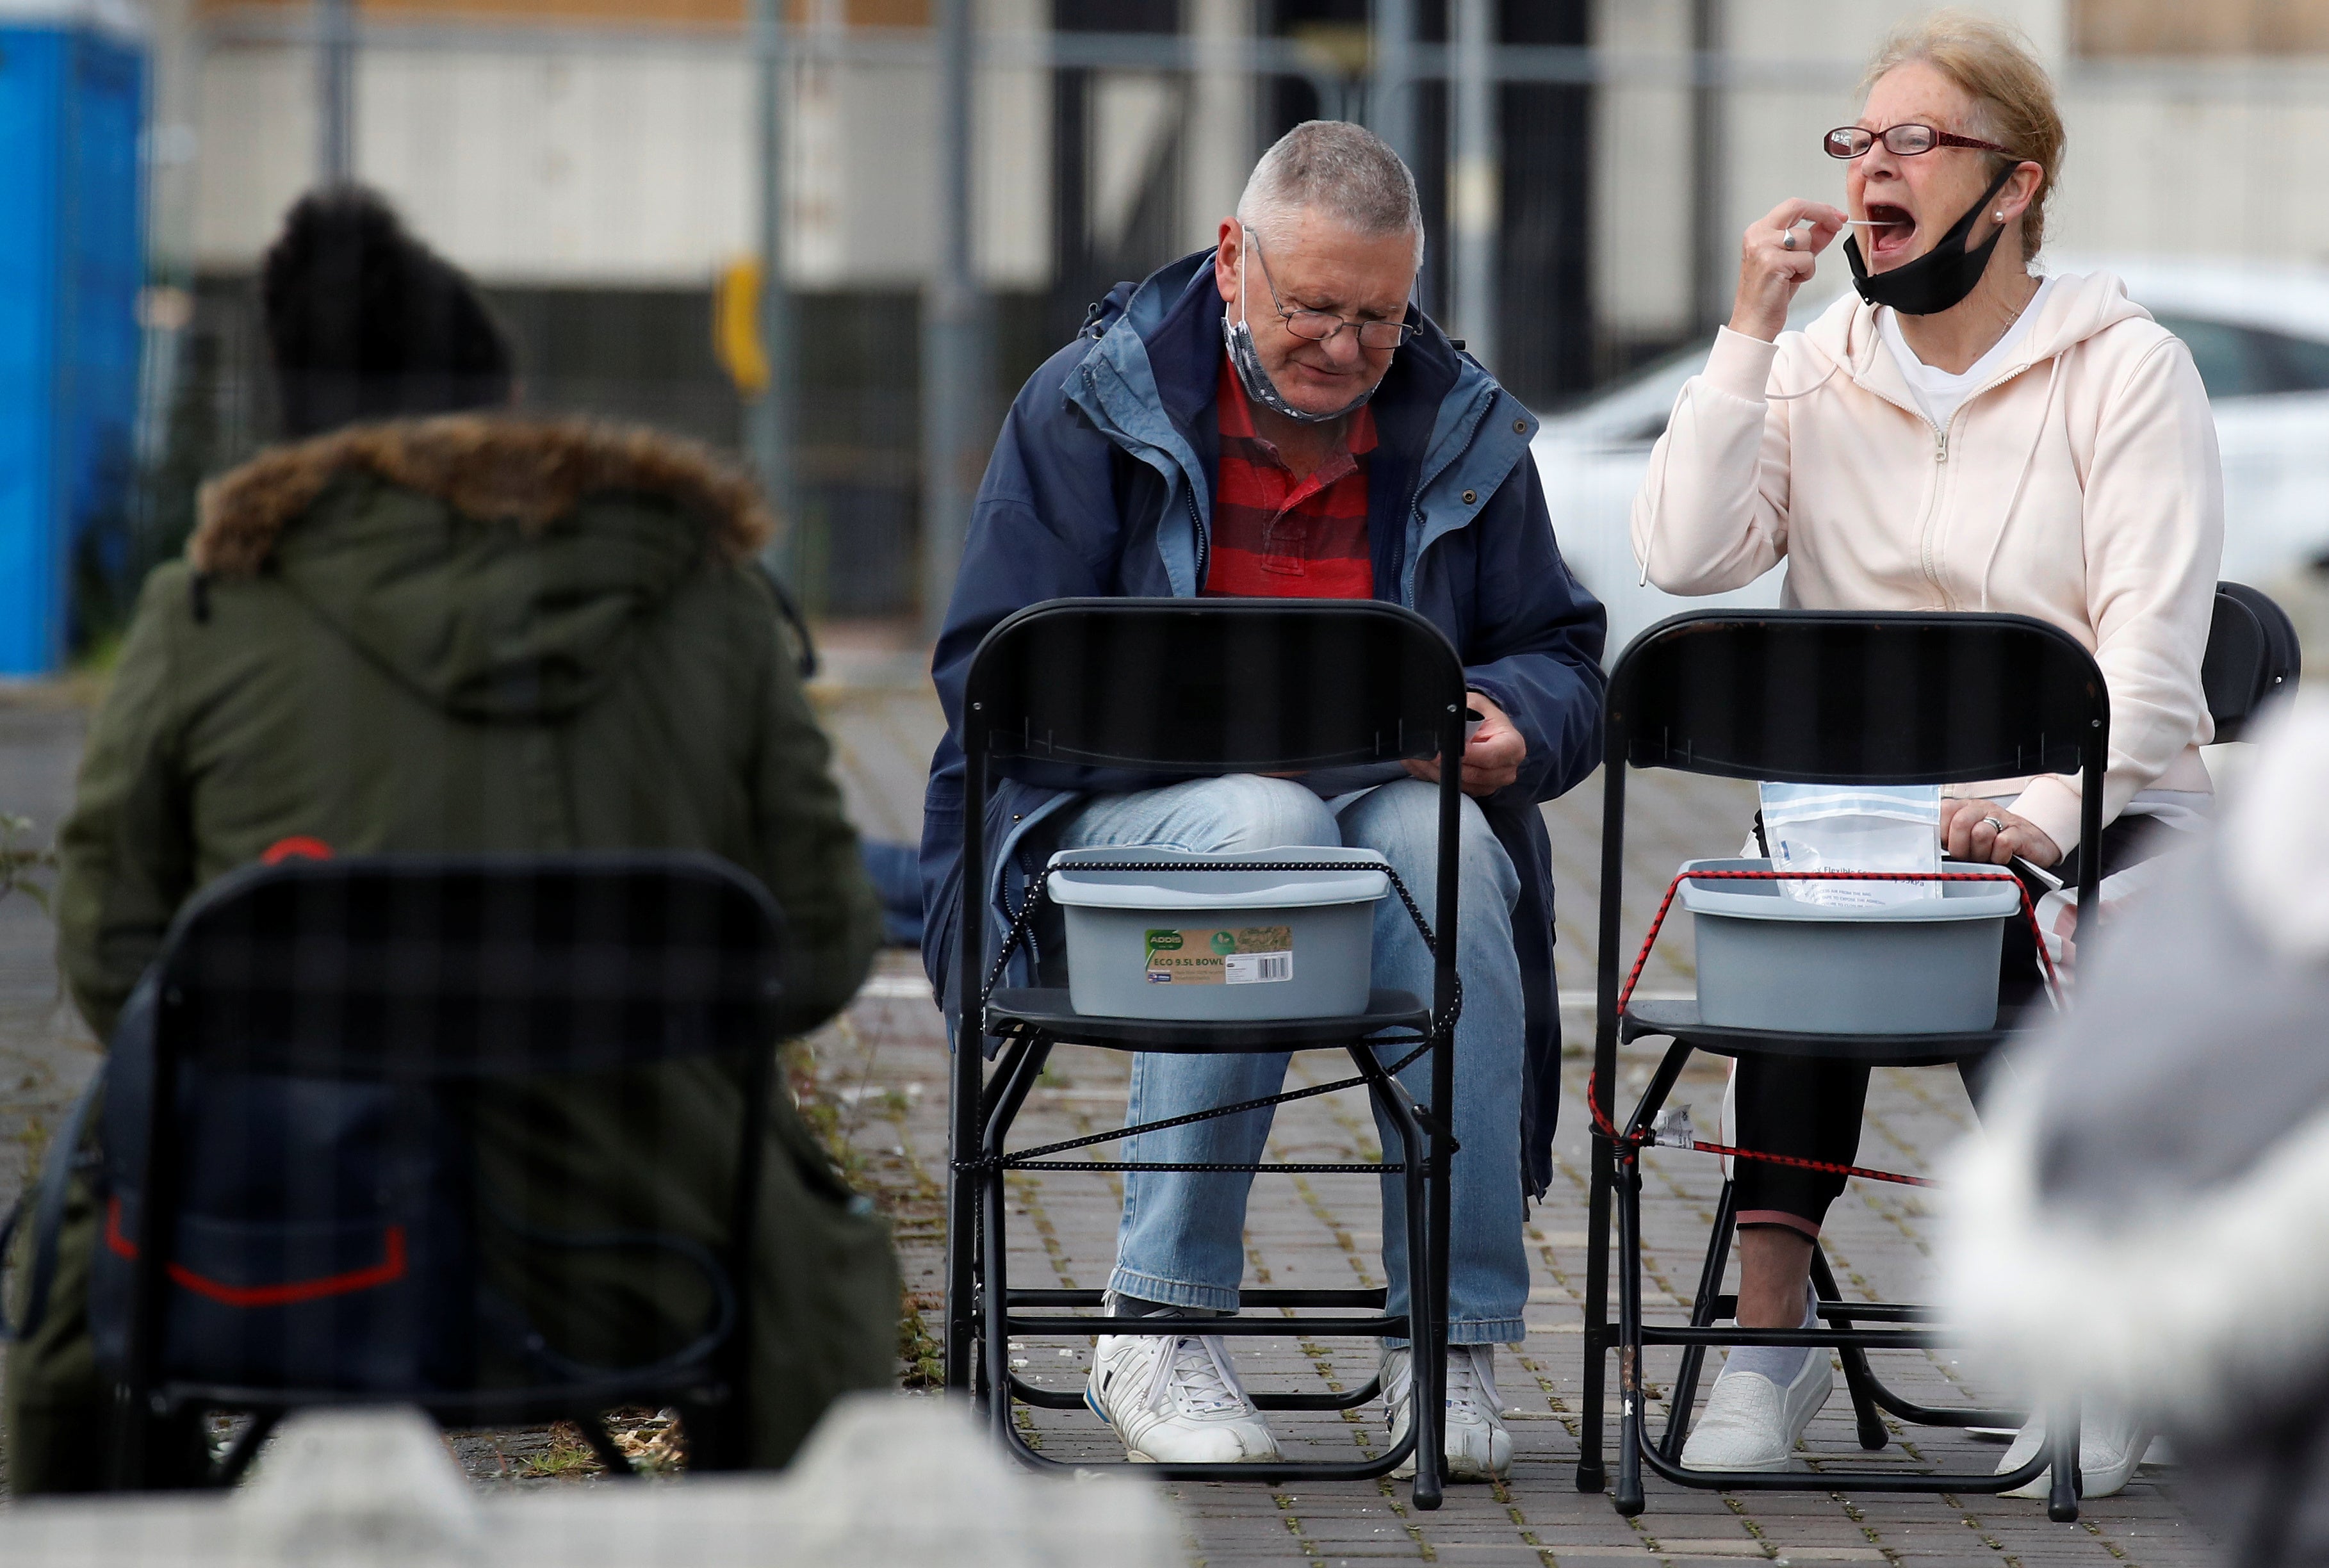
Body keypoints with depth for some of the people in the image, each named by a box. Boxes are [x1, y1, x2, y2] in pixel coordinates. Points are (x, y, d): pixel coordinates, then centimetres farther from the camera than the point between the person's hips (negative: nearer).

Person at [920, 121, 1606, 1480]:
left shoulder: (1460, 431, 9)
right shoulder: (1092, 405, -1)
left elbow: (1567, 666, 11)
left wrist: (1507, 725, -15)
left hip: (1387, 803, 3)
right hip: (1115, 816, -2)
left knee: (1438, 844, -34)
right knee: (1260, 826, -38)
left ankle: (1451, 1340, -27)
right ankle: (1161, 1326, -31)